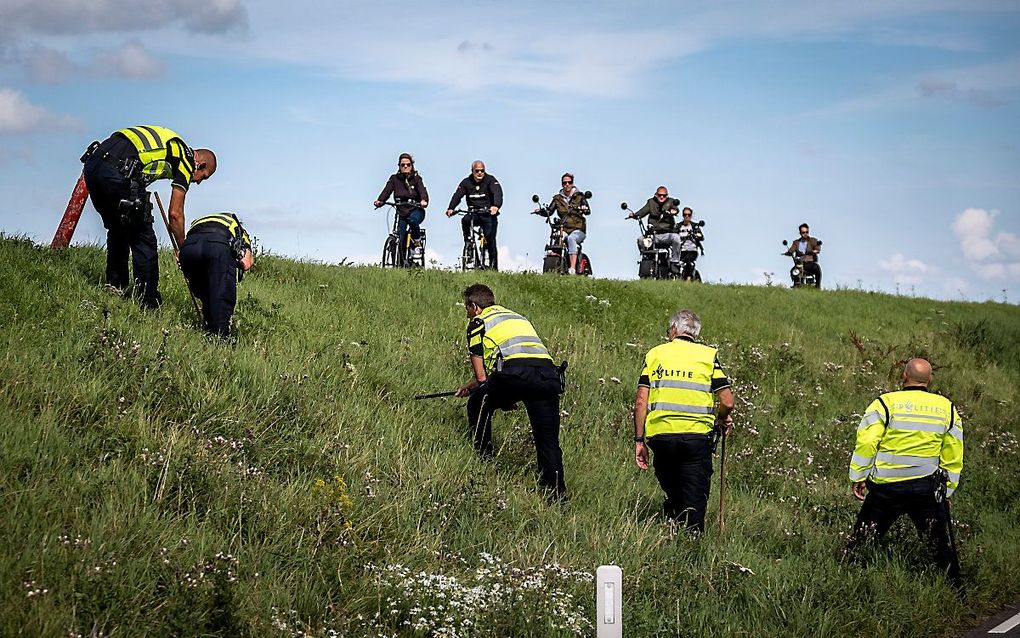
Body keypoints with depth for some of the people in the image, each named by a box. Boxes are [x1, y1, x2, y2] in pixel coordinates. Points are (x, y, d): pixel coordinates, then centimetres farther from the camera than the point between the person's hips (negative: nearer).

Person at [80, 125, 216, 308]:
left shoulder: (172, 143, 32)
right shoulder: (187, 159, 9)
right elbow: (175, 214, 8)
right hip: (117, 171, -8)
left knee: (117, 231, 25)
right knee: (144, 240, 5)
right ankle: (148, 303, 7)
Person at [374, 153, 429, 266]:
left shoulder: (416, 178, 1)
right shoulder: (394, 179, 5)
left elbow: (422, 190, -17)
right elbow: (387, 190, -9)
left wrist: (424, 201, -40)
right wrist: (379, 201, -30)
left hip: (416, 210, -2)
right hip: (402, 212, 2)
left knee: (412, 220, -37)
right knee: (401, 242, -6)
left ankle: (417, 238, -8)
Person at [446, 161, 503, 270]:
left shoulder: (490, 180, -5)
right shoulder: (466, 182, 3)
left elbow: (497, 193, -21)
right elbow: (457, 195, -8)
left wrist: (496, 206, -43)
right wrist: (451, 208, -27)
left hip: (488, 213, -2)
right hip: (473, 213, 2)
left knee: (490, 239, -11)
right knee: (465, 220, -32)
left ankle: (493, 266, -3)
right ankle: (468, 243, -14)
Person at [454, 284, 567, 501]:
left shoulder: (478, 322, 19)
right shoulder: (517, 317, 38)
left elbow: (481, 376, 15)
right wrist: (471, 385, 57)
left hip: (516, 372, -5)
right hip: (548, 372, 5)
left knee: (478, 405, 22)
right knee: (548, 440, 7)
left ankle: (482, 459, 25)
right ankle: (557, 494, -1)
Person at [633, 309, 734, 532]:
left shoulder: (655, 354, 9)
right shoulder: (708, 356, 5)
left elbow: (640, 402, 2)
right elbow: (727, 402, 0)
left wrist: (639, 440, 8)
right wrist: (723, 419, 22)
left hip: (660, 435, 1)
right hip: (696, 436, -1)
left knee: (673, 496, 24)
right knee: (694, 502, 4)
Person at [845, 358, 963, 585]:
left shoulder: (885, 404, -6)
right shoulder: (946, 408, 5)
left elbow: (866, 443, -12)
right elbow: (954, 456, 10)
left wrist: (858, 477, -3)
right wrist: (947, 490, 18)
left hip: (886, 488, -2)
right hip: (927, 488, 2)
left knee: (862, 541, 9)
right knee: (940, 543, 12)